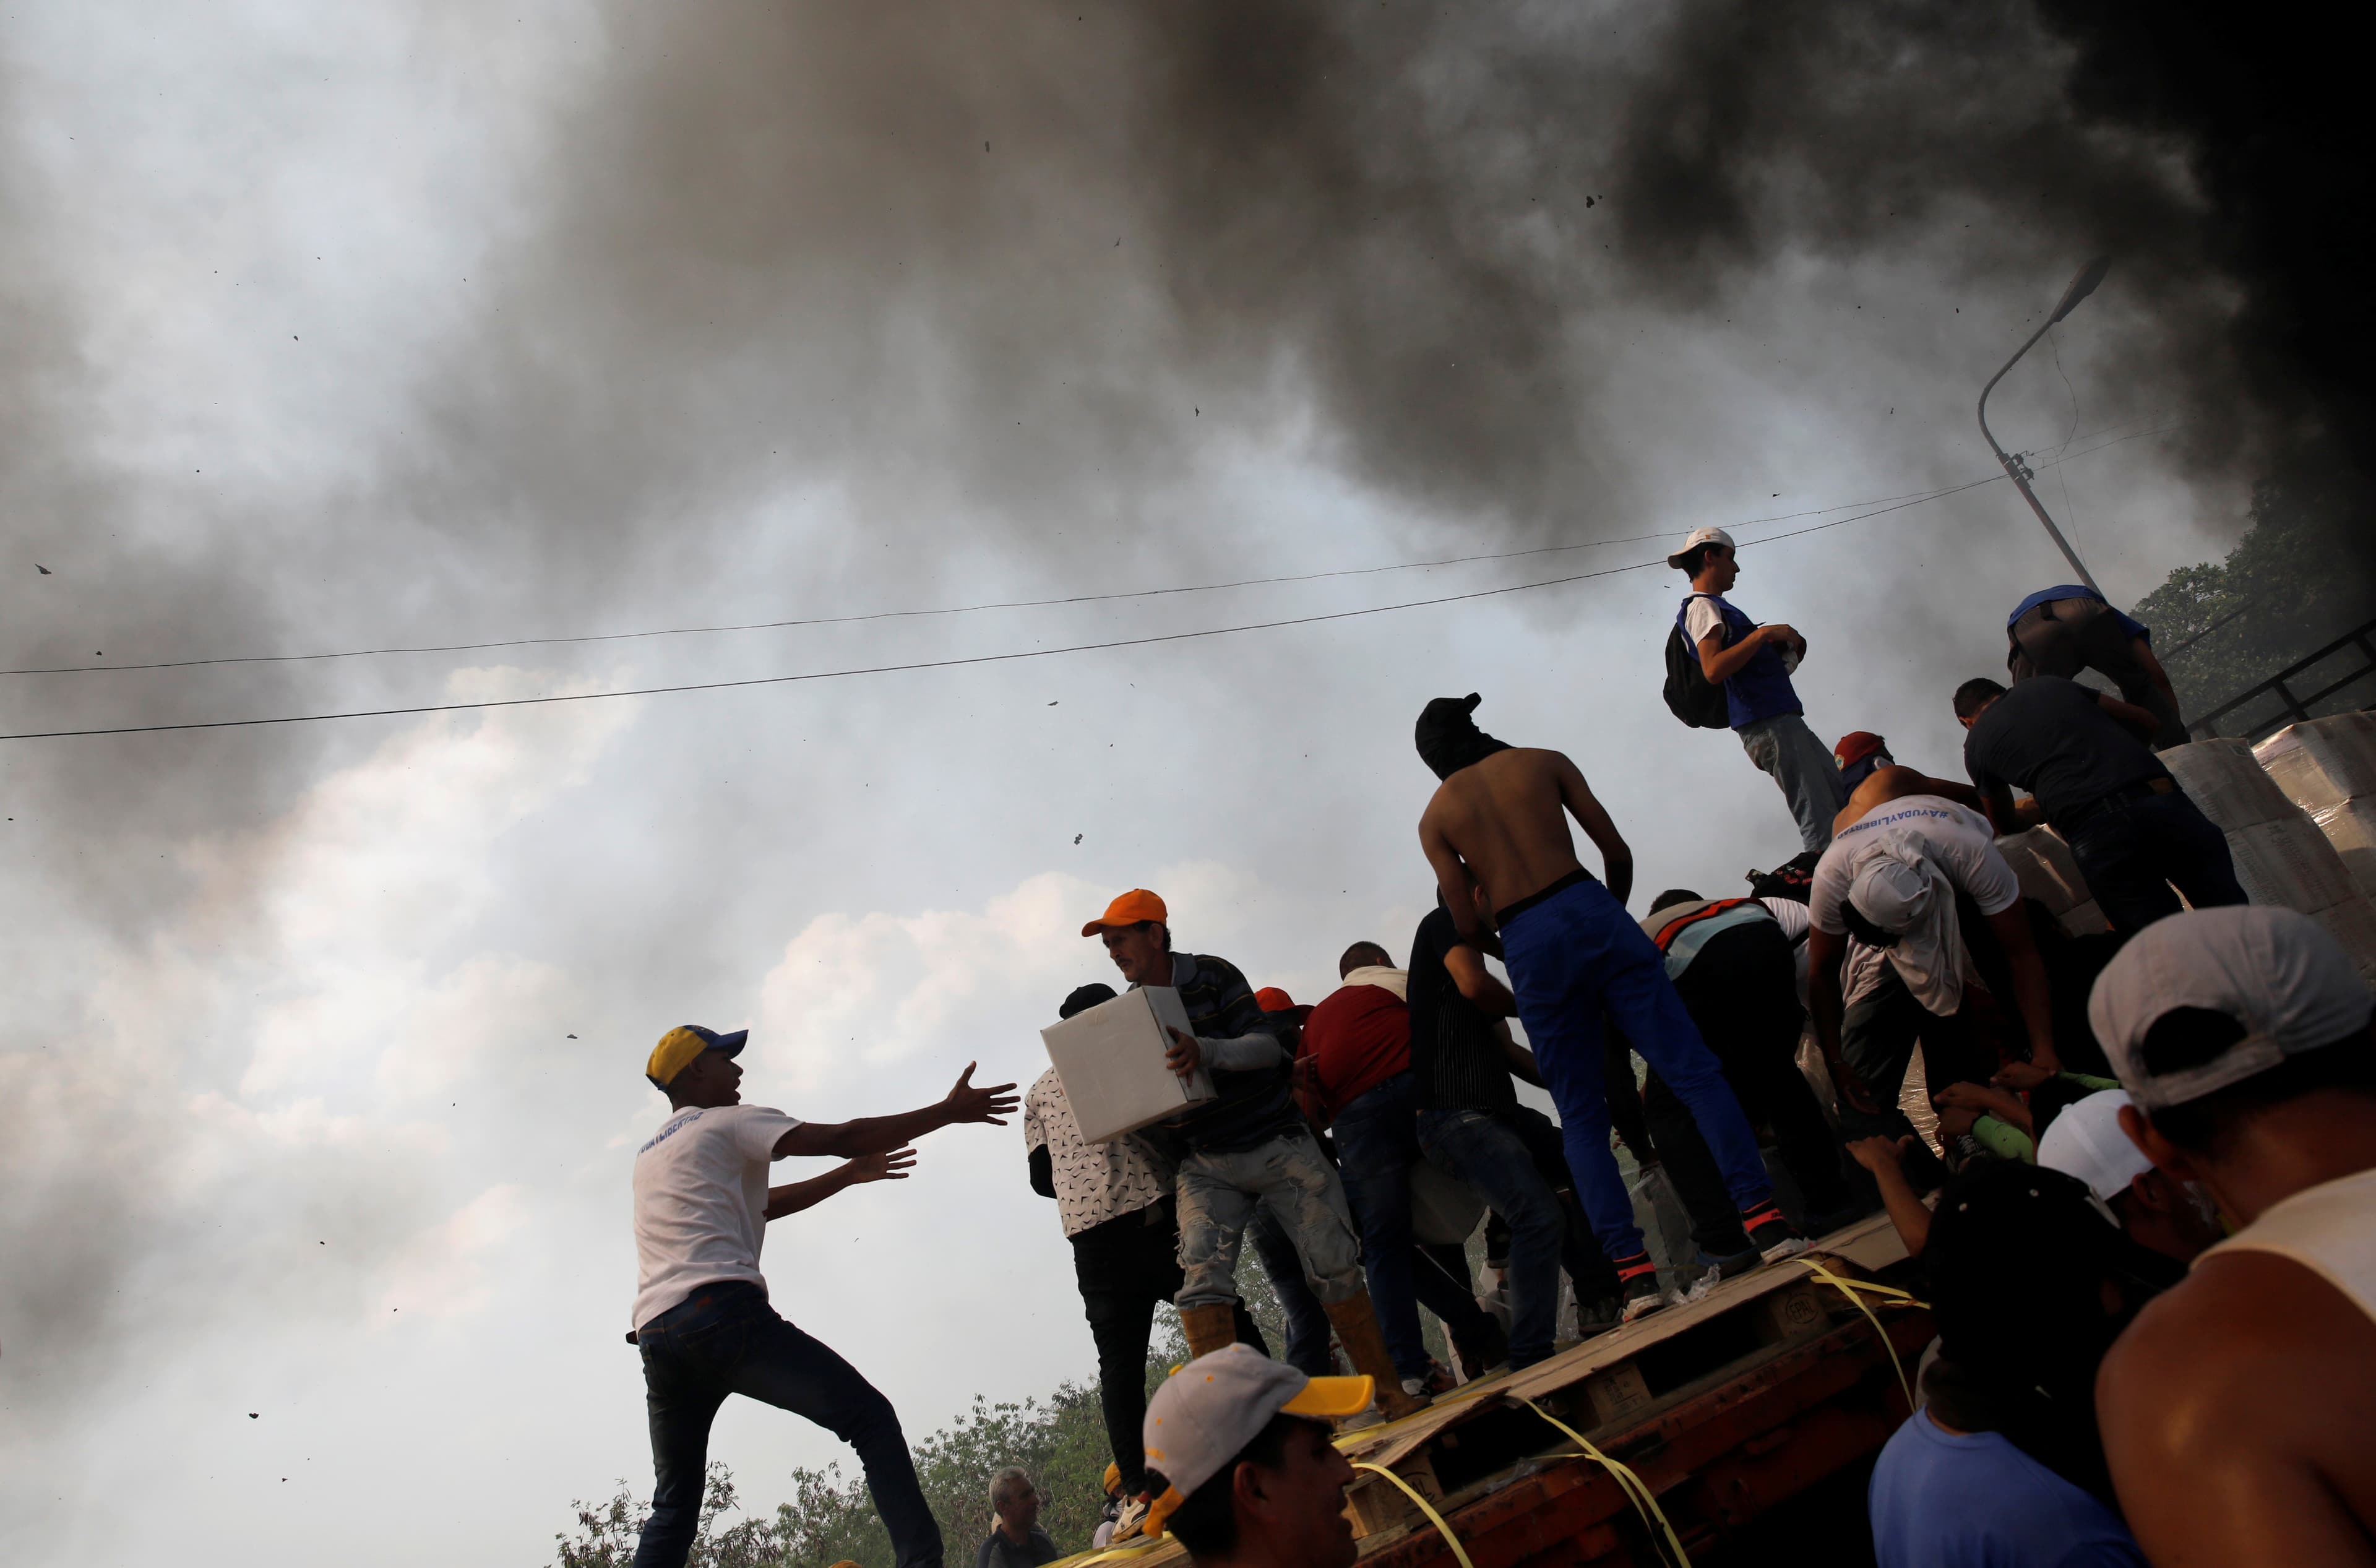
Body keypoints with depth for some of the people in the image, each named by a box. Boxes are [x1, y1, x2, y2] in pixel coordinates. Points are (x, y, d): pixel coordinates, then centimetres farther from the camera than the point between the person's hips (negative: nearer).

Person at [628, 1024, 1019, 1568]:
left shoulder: (649, 1156, 30)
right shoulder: (726, 1123, 7)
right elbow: (842, 1136, -3)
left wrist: (852, 1173, 39)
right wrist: (949, 1111, 1)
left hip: (655, 1334, 8)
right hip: (720, 1312, -8)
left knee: (674, 1509, 16)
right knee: (868, 1416, -8)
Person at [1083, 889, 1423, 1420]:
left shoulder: (1212, 975, -8)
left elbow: (1266, 1045, -17)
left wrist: (1205, 1051, -35)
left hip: (1276, 1143, -3)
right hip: (1206, 1165, 3)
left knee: (1334, 1266, -2)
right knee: (1201, 1278, -16)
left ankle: (1389, 1391, 10)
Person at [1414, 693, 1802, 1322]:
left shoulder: (1434, 818, 12)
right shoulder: (1542, 761, 14)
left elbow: (1467, 926, 6)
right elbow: (1617, 852, 10)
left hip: (1528, 947, 0)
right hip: (1589, 913, 0)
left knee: (1582, 1118, 7)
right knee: (1692, 1067, 1)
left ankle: (1633, 1267, 2)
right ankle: (1763, 1215, -6)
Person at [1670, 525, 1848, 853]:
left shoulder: (1716, 607, 26)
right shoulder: (1701, 607, -4)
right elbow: (1713, 670, -21)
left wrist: (1781, 650, 13)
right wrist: (1762, 633, -18)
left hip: (1783, 719, 10)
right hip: (1767, 724, -10)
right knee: (1820, 824, -14)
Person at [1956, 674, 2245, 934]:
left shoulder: (1976, 745, 20)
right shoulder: (2051, 684, 27)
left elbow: (2006, 824, 34)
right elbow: (2147, 722, 31)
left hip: (2097, 831, -3)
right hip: (2164, 799, 4)